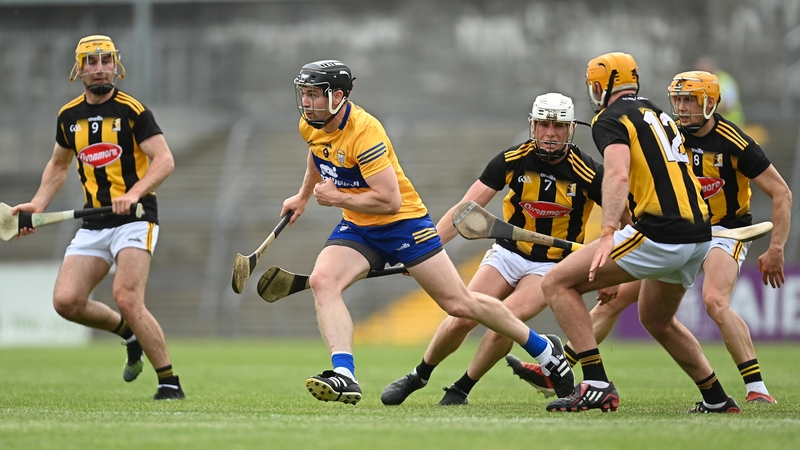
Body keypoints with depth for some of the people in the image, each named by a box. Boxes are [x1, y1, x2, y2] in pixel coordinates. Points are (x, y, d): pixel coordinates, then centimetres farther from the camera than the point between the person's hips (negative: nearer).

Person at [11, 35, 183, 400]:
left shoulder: (132, 110, -7)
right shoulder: (69, 116, 11)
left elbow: (165, 160, -14)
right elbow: (58, 164, 26)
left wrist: (134, 194, -29)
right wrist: (37, 205, 13)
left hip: (134, 219, -6)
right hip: (93, 224, 6)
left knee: (127, 299, -22)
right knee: (66, 301, -8)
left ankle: (170, 383, -12)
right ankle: (128, 332, 20)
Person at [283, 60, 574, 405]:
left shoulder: (364, 132, -28)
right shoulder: (311, 126, -3)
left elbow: (390, 201, -29)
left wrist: (338, 198, -21)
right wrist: (303, 196, 34)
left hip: (403, 223, -7)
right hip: (357, 228, 7)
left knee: (460, 304, -2)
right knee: (322, 281, -22)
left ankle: (543, 349, 19)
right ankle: (344, 376, -30)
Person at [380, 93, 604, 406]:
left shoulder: (588, 174, -18)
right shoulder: (512, 160, -12)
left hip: (553, 265, -2)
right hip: (508, 253, 2)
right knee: (461, 320, -11)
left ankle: (461, 390, -5)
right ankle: (417, 377, 17)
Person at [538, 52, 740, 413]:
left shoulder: (610, 119, -2)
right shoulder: (660, 115, 23)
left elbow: (618, 175, -21)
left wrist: (608, 235, -32)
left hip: (658, 235, -9)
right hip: (699, 235, 9)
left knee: (557, 284, -3)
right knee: (657, 321, 32)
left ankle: (597, 385, -13)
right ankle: (717, 399, 34)